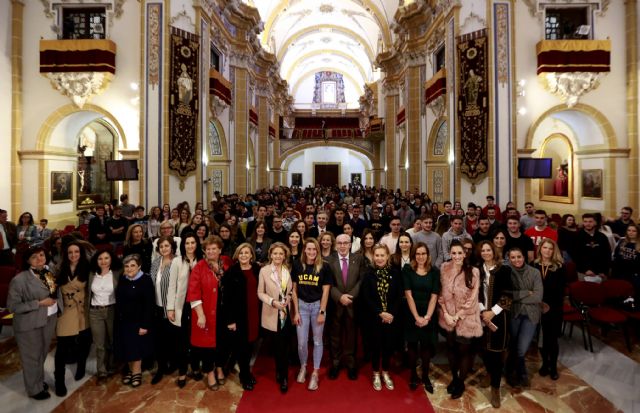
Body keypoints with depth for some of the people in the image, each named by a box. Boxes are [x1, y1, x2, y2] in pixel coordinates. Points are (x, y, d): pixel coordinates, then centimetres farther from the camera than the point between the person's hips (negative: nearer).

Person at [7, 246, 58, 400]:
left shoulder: (49, 271, -2)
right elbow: (13, 306, -18)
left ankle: (39, 380, 44)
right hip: (30, 323, -5)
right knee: (32, 356, 13)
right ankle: (34, 389, 33)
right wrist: (40, 303, -21)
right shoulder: (19, 279, -19)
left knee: (43, 353, 22)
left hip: (49, 319, 5)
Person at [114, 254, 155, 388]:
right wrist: (118, 319, 7)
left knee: (136, 347, 7)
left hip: (138, 321, -5)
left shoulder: (146, 280, -16)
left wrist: (145, 325, -20)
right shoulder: (122, 280, 3)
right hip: (123, 320, 5)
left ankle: (137, 372, 26)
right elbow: (119, 301, 9)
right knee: (127, 348, 14)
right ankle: (131, 370, 33)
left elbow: (149, 304, -17)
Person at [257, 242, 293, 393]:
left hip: (286, 313, 2)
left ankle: (283, 376, 28)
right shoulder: (264, 270, -9)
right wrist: (273, 302, -20)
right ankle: (280, 371, 37)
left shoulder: (288, 270, 0)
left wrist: (289, 297, -8)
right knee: (277, 346, 12)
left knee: (284, 346, 10)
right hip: (272, 314, -2)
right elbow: (260, 293, -6)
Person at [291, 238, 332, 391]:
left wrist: (322, 312, -7)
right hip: (302, 305, 1)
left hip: (317, 305, -1)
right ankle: (303, 367, 34)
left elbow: (325, 291, -5)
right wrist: (296, 312, -1)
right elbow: (294, 290, 1)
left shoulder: (324, 267, -8)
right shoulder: (297, 265, -4)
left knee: (317, 341, 11)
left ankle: (315, 373, 27)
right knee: (301, 342, 7)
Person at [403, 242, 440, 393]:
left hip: (429, 316, 1)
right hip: (411, 315, -1)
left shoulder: (434, 272, -1)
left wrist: (427, 317, -13)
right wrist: (416, 317, -14)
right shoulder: (407, 270, -5)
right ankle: (413, 374, 27)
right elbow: (408, 295, -8)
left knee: (426, 346, 8)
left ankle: (425, 376, 26)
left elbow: (434, 296, -5)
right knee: (412, 345, 9)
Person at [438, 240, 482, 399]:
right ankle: (454, 378, 39)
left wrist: (458, 316, -12)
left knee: (464, 350, 8)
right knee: (451, 348, 17)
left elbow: (472, 298, -12)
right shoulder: (444, 269, -5)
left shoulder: (473, 271, -14)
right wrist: (446, 314, -7)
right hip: (449, 317, 3)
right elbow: (442, 293, 1)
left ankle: (461, 383, 30)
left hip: (466, 318, -3)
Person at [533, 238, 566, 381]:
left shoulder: (560, 267, -3)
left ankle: (553, 366, 22)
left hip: (554, 308, -1)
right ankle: (545, 363, 27)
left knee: (552, 339, 4)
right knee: (541, 338, 9)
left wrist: (550, 305, -11)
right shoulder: (534, 266, -1)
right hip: (538, 308, 1)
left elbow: (560, 290, -4)